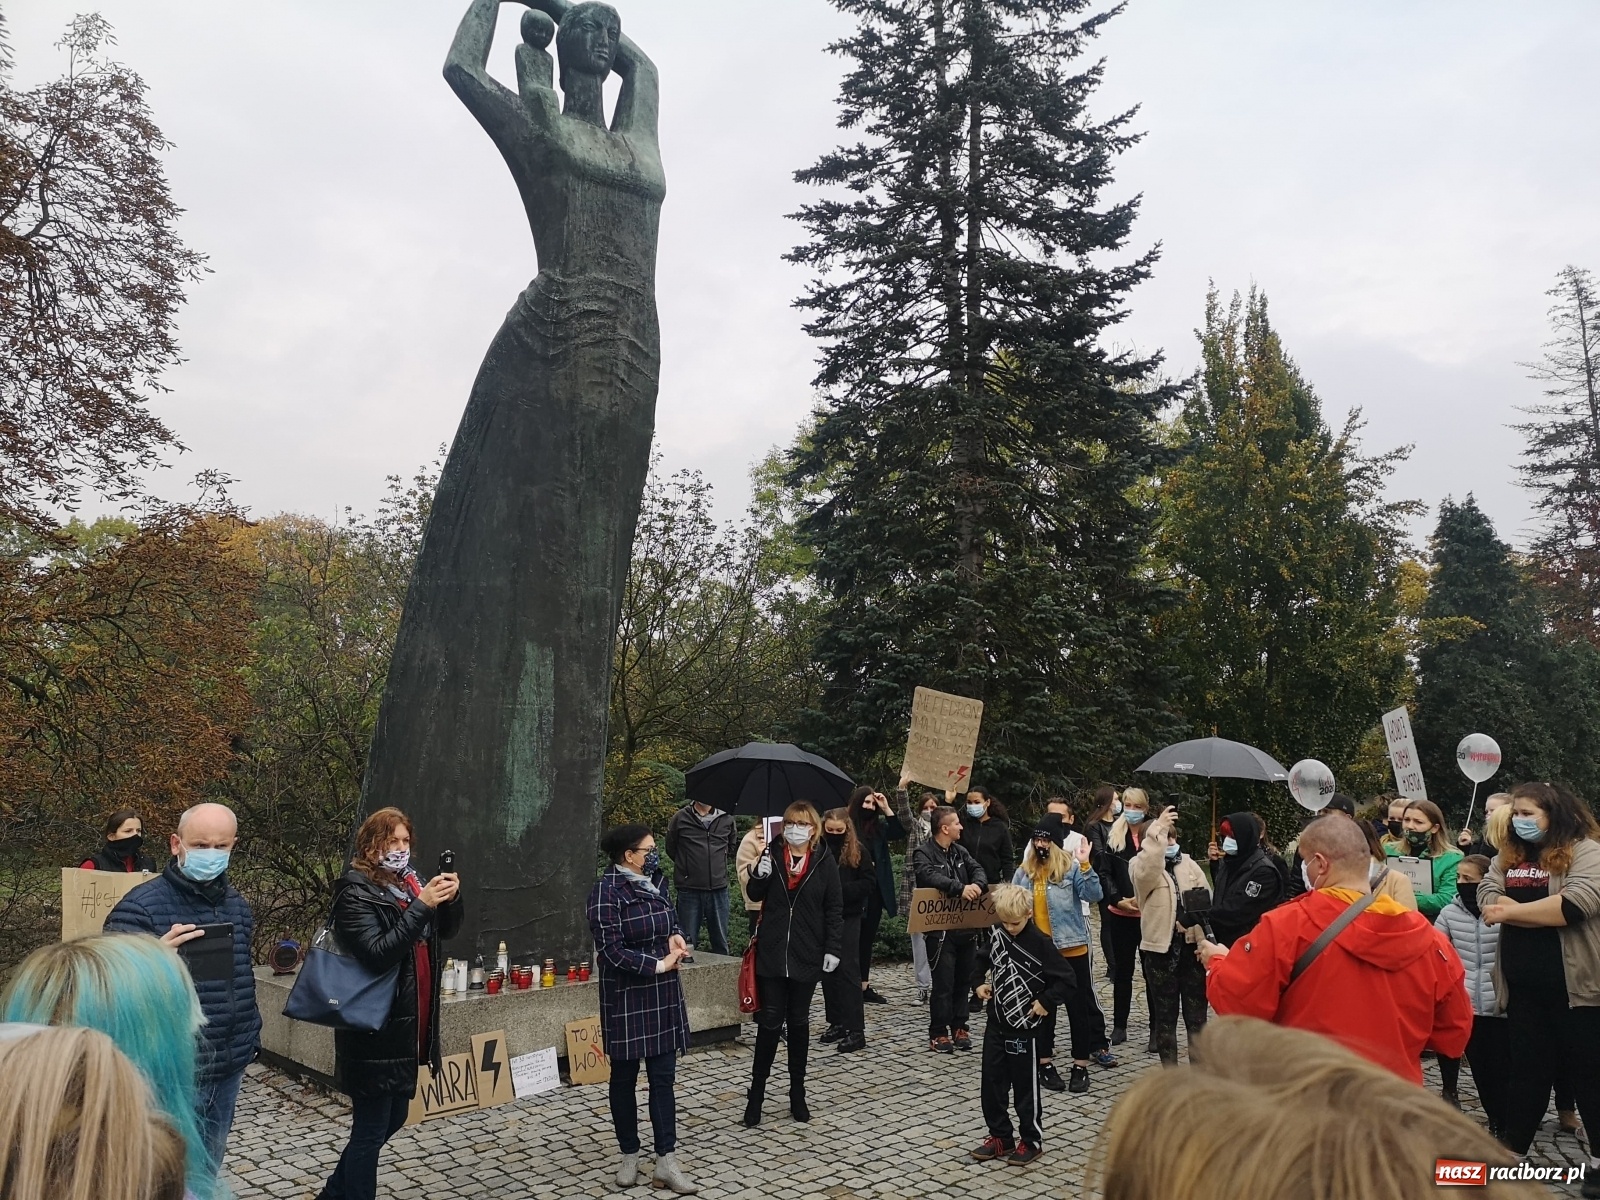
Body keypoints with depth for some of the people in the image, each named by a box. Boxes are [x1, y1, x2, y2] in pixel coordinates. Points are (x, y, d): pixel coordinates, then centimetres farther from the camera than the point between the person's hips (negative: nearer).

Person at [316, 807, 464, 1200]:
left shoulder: (410, 882, 7)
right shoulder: (355, 893, -14)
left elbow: (448, 929, 11)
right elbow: (378, 954, -25)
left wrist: (450, 898, -9)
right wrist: (422, 905, -30)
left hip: (406, 1027, 8)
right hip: (375, 1030, -8)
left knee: (394, 1118, 20)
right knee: (372, 1128, 3)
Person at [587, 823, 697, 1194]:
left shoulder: (656, 882, 5)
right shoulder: (607, 892, -17)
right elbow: (613, 950, -21)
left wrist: (676, 938, -3)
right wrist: (659, 964, -17)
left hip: (663, 996, 6)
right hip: (626, 999, -5)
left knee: (663, 1078, 5)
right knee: (625, 1078, 10)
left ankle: (666, 1162, 9)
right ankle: (629, 1156, 26)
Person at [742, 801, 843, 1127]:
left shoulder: (824, 861, -3)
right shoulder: (773, 856, -1)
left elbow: (834, 908, -2)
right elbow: (755, 895, 7)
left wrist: (833, 948, -7)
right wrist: (760, 875, -14)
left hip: (806, 954, 0)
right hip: (772, 953, 0)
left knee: (799, 1022, 13)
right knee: (770, 1022, 3)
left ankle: (797, 1094, 25)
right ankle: (756, 1094, 14)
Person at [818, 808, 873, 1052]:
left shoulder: (857, 850, -3)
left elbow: (870, 880, -4)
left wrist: (843, 889, -16)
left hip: (848, 917, -3)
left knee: (848, 970, -3)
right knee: (828, 970, 10)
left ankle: (856, 1030, 0)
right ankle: (836, 1022, 23)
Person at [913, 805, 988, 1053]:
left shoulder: (960, 851, 13)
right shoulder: (924, 853, -9)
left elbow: (977, 869, 1)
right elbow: (931, 877, -26)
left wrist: (977, 884, -22)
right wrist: (960, 888, -35)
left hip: (965, 926, 7)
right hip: (940, 929, -7)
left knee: (964, 979, 12)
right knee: (943, 983, -3)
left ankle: (959, 1027, 25)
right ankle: (938, 1033, 8)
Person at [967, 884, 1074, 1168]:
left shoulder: (1039, 942, -16)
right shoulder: (996, 933, -1)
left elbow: (1066, 980, -14)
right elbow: (983, 959, 18)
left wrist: (1046, 1002, -18)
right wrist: (980, 983, 4)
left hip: (1024, 1027, -5)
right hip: (995, 1022, 6)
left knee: (1025, 1086, 7)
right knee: (991, 1082, 11)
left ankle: (1031, 1141, 23)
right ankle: (1000, 1136, 27)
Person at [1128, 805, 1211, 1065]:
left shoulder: (1189, 864, 11)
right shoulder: (1140, 865, -3)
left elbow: (1207, 899, 10)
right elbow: (1147, 871, -27)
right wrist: (1158, 830, -33)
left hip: (1192, 945, 3)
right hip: (1161, 948, -3)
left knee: (1196, 1013, 9)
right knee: (1165, 1014, 7)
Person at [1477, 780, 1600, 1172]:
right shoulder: (1510, 854, 12)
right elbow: (1487, 894, -1)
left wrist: (1512, 912, -16)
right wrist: (1544, 913, -16)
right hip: (1524, 987, 6)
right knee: (1527, 1070, 14)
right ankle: (1510, 1154, 22)